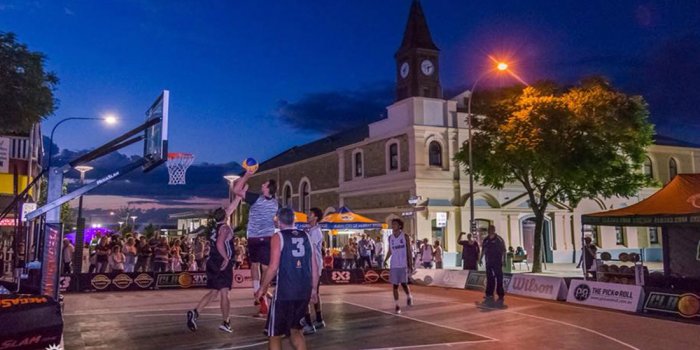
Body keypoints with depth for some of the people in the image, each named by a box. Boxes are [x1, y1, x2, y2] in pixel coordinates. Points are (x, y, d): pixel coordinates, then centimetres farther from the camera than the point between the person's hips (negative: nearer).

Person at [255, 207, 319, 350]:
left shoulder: (278, 237, -5)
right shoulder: (306, 236, 9)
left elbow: (274, 267, -13)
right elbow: (314, 267, 9)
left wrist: (262, 288, -1)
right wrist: (314, 289, 19)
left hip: (284, 292, -5)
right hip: (304, 292, 5)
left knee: (275, 334, 10)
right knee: (295, 329, 22)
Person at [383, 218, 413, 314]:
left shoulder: (405, 237, -4)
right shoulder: (390, 238, 6)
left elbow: (409, 251, -3)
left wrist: (411, 265, -7)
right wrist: (385, 260, 1)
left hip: (403, 265, -3)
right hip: (393, 265, 3)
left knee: (403, 284, -5)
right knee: (395, 285, 2)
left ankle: (409, 297, 26)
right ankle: (397, 306, 8)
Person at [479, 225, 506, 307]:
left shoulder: (499, 239, -7)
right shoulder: (486, 240, 10)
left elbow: (503, 251, -7)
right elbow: (483, 250, 18)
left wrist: (503, 261, -13)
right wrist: (480, 259, 15)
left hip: (497, 263, -5)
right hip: (489, 263, 5)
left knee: (499, 279, -4)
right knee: (489, 279, 9)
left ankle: (500, 296, 0)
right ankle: (489, 295, 16)